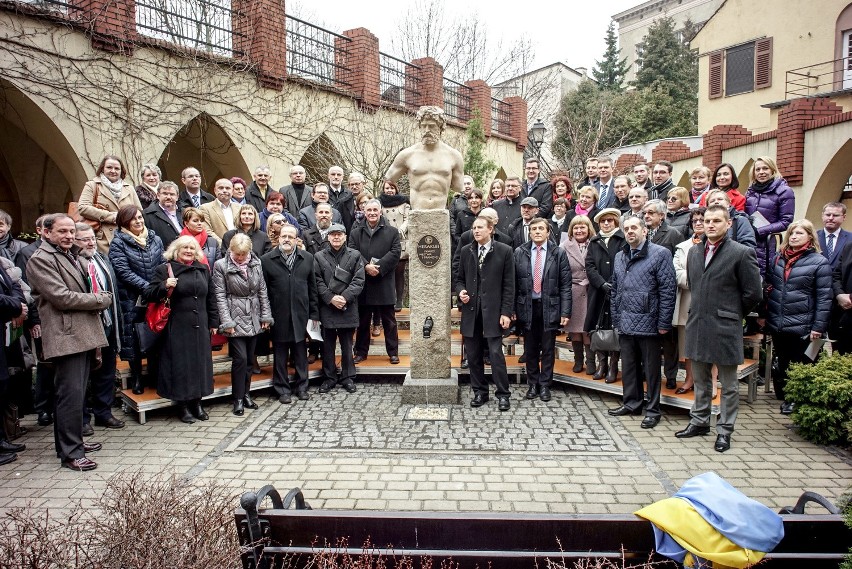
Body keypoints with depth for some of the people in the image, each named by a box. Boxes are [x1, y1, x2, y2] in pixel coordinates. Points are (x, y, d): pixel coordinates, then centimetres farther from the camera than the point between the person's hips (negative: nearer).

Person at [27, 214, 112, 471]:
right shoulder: (40, 259, -8)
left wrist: (99, 298, 8)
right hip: (66, 337, -9)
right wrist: (101, 299, -9)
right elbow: (62, 297, -17)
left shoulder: (72, 256, 20)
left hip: (85, 334, 9)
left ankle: (73, 441, 26)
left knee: (76, 393, 15)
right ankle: (70, 453, 0)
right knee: (71, 394, -8)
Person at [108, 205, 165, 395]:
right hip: (132, 300, -3)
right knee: (132, 339, 5)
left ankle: (155, 374, 23)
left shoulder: (155, 239, 8)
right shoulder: (118, 244, -4)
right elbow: (124, 272, -12)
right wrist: (148, 287, -19)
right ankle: (136, 377, 19)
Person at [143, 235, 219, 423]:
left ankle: (197, 402, 22)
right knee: (180, 363, 1)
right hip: (177, 328, -4)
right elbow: (147, 295, -4)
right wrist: (164, 286, -23)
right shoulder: (165, 269, -2)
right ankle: (182, 406, 15)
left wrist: (213, 322, 16)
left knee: (200, 362, 9)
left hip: (200, 327, 5)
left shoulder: (203, 269, 12)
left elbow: (211, 297, 18)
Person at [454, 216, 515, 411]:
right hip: (471, 309, 4)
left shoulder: (504, 251, -1)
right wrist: (460, 291, -6)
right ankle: (479, 392, 23)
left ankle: (502, 394, 11)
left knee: (496, 354, -3)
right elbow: (458, 278, 17)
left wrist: (506, 312, -7)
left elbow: (508, 284, -2)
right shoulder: (465, 251, 9)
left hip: (493, 310, -4)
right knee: (473, 355, 9)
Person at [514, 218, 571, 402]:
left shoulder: (558, 254, 0)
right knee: (530, 349, 10)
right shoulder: (519, 253, 3)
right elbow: (514, 283, 2)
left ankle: (545, 385, 20)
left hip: (550, 307, -1)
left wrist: (565, 312, -7)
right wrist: (513, 308, -3)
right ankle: (532, 384, 24)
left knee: (548, 349, 7)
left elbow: (565, 285, -1)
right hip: (526, 307, 1)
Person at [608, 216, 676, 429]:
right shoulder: (620, 257, 12)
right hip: (625, 324, 6)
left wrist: (663, 323, -13)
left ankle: (652, 410, 18)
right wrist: (616, 319, 13)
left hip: (648, 323, -6)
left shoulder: (660, 254, -7)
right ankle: (631, 403, 29)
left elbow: (668, 290, -11)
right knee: (628, 366, 15)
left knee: (651, 368, 5)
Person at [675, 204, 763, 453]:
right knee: (700, 380, 17)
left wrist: (734, 313, 3)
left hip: (725, 327, -5)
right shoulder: (694, 251, 10)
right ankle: (699, 421, 30)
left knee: (728, 384, 7)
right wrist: (701, 309, 14)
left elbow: (753, 293, -6)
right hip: (697, 325, 6)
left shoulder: (742, 253, -8)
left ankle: (724, 430, 18)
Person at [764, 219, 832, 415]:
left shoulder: (819, 262, -6)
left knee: (800, 366, 6)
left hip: (802, 327, -5)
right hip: (777, 324, 5)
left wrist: (818, 327, -12)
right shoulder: (777, 258, 8)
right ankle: (785, 397, 31)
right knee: (782, 362, 17)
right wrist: (763, 315, 10)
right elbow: (768, 286, 15)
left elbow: (824, 297, -9)